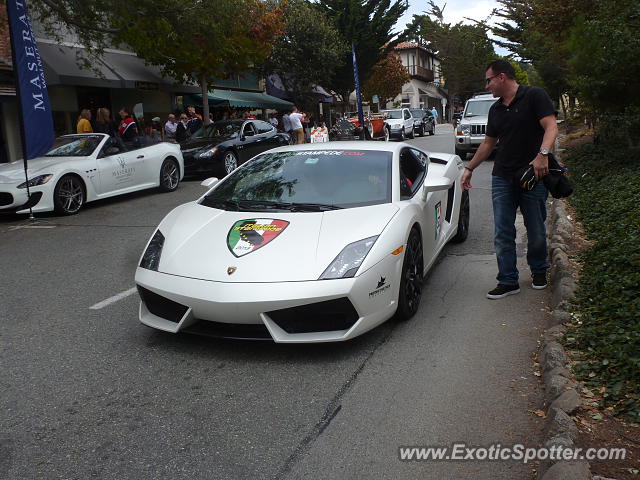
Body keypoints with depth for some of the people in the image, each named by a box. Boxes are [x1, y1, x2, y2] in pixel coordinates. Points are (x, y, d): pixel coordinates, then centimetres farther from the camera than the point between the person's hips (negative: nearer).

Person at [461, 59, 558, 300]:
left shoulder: (534, 96, -3)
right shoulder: (495, 109, 16)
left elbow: (551, 127, -13)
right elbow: (488, 143, 24)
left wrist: (542, 154, -30)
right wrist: (469, 168, 23)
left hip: (533, 175, -5)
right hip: (502, 178, 5)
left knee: (536, 232, 5)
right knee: (503, 234, 0)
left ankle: (539, 271, 29)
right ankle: (508, 280, 8)